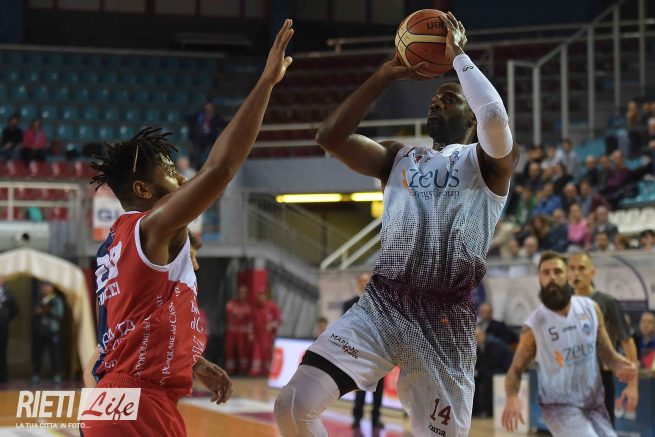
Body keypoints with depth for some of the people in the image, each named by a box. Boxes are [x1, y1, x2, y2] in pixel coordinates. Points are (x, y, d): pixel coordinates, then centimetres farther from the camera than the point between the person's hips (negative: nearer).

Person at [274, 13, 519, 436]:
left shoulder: (487, 160, 7)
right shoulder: (400, 156, 21)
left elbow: (496, 119, -17)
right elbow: (329, 136, 8)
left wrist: (459, 56, -5)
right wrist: (384, 76, 7)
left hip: (446, 319, -3)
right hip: (382, 303, 4)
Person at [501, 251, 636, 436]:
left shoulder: (590, 308, -4)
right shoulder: (534, 326, -13)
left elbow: (607, 353, 4)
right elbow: (516, 370, -4)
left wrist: (621, 366, -19)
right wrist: (512, 398, -26)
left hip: (593, 404, 5)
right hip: (559, 406, -5)